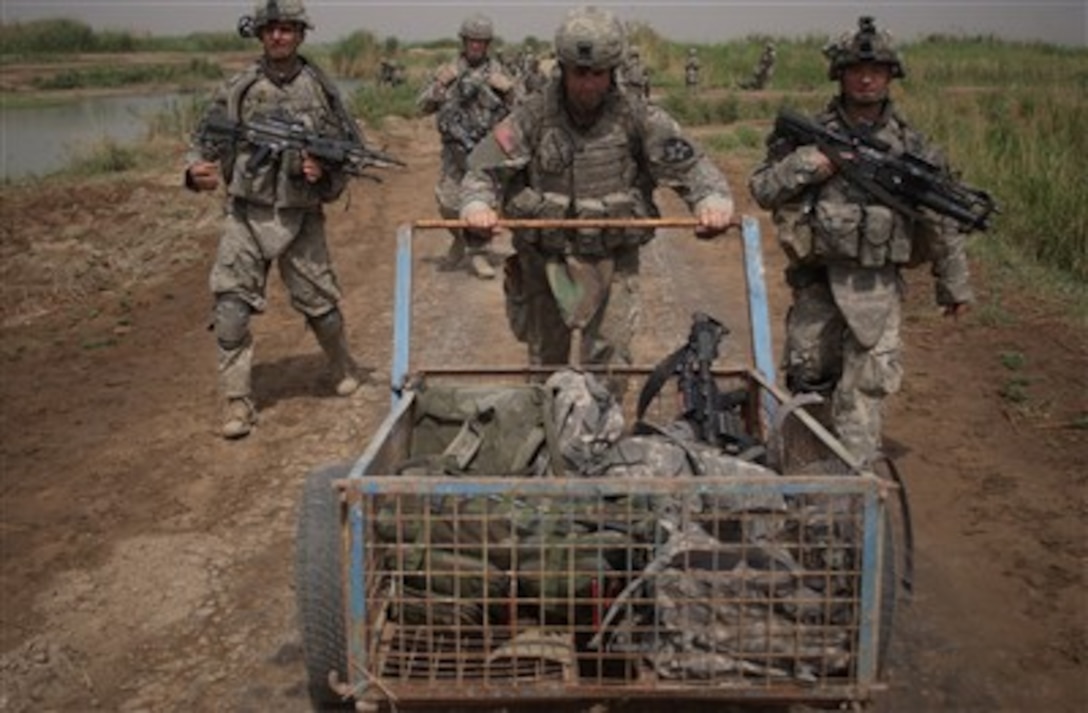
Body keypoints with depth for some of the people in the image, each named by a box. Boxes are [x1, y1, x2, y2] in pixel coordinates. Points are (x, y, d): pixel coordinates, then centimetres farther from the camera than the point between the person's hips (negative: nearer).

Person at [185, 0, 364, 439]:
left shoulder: (320, 88, 2)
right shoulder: (238, 89, 1)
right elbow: (208, 141, 3)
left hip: (300, 217, 0)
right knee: (230, 308, -7)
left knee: (319, 303, 8)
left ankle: (343, 366, 37)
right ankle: (238, 402, 3)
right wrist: (196, 171, -19)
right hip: (247, 214, 1)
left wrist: (327, 172, -12)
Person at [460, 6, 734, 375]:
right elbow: (485, 169, -7)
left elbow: (688, 165, -7)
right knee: (545, 361, 15)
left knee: (609, 361, -2)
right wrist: (477, 204, -29)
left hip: (613, 264, -1)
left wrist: (713, 200, -27)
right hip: (547, 262, 1)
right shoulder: (533, 116, -7)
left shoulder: (637, 117, -6)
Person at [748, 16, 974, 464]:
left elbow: (941, 222, 8)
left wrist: (954, 285, 11)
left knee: (865, 387, -4)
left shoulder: (910, 146, 2)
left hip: (877, 284, -1)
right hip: (817, 279, 1)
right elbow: (761, 189, 0)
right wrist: (804, 163, -16)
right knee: (809, 378, 12)